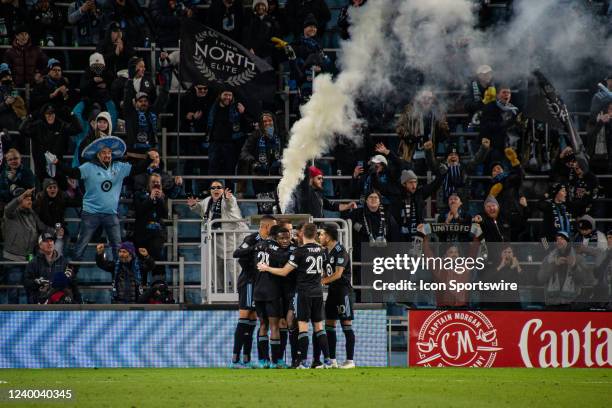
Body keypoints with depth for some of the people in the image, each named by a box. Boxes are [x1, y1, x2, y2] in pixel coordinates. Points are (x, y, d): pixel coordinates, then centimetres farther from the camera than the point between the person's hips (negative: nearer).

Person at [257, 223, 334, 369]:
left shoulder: (300, 251, -11)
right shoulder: (321, 250, 6)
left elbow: (284, 272, -8)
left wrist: (266, 268, 6)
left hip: (304, 292, -5)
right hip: (318, 292, 5)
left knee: (303, 326, -5)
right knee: (318, 327, 10)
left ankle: (302, 362, -9)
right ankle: (327, 360, 6)